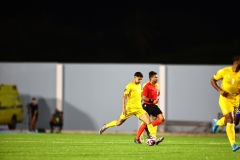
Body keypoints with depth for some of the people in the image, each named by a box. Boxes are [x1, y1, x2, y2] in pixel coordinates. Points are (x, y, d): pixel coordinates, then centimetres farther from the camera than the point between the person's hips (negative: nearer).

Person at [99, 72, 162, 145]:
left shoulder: (139, 85, 14)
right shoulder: (129, 86, -9)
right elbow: (124, 97, -14)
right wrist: (124, 108, -20)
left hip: (139, 109, 6)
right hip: (130, 108, -6)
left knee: (148, 121, -14)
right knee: (119, 123, 7)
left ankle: (153, 138, -17)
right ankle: (105, 126, 32)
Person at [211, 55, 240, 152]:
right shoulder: (224, 71, -10)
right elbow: (213, 80, 1)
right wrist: (220, 90, -13)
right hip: (225, 98, -4)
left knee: (228, 120, 16)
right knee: (230, 120, -17)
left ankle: (217, 123, 53)